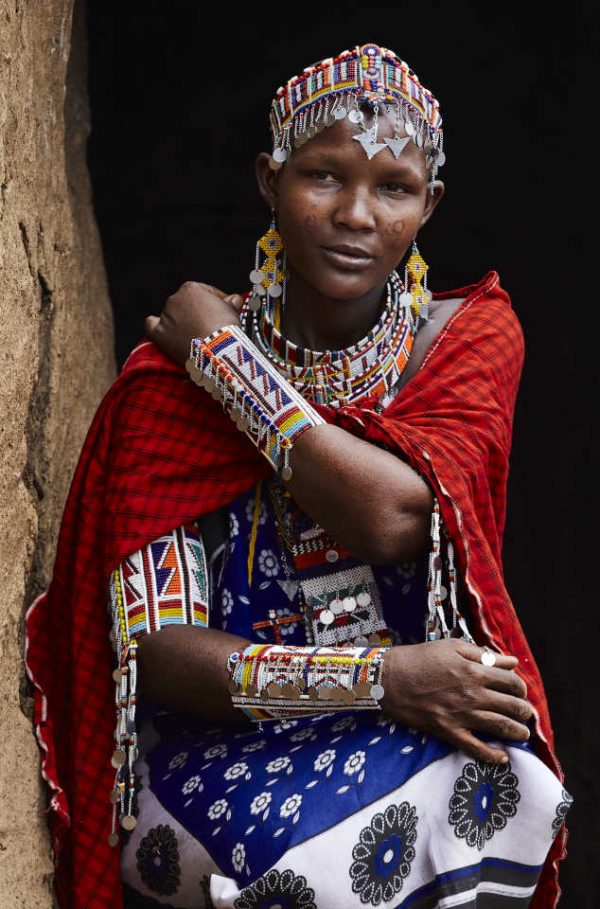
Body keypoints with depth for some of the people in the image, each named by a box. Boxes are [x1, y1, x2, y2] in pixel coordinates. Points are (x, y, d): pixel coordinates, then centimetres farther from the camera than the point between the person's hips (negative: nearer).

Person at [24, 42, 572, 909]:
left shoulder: (472, 336, 1)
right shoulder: (168, 379, -3)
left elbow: (393, 516, -19)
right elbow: (154, 651, -10)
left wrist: (220, 350, -11)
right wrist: (379, 675, -24)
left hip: (427, 730, 2)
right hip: (224, 733, -2)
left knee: (507, 794, -32)